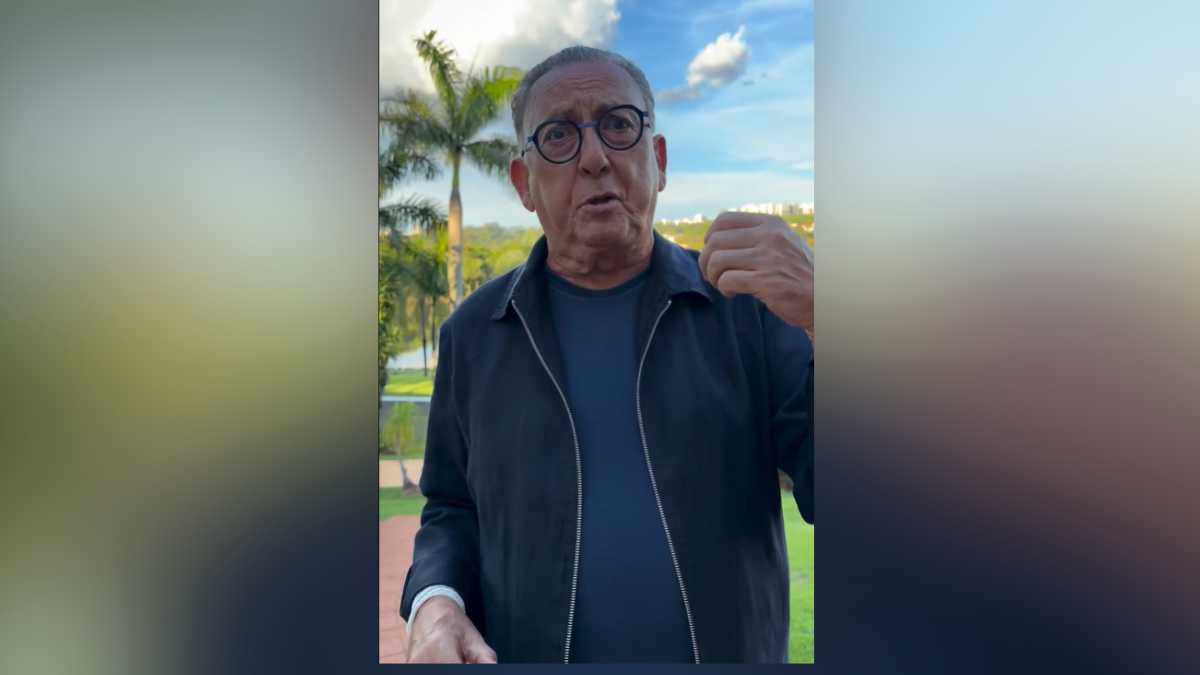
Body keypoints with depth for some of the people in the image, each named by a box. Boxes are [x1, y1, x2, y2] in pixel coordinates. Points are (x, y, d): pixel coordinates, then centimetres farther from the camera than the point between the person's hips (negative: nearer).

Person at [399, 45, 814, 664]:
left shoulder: (751, 302, -8)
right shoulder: (474, 333, -3)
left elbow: (814, 484, -14)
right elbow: (452, 508, 6)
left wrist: (818, 317, -29)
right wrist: (435, 601, -13)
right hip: (524, 649, 1)